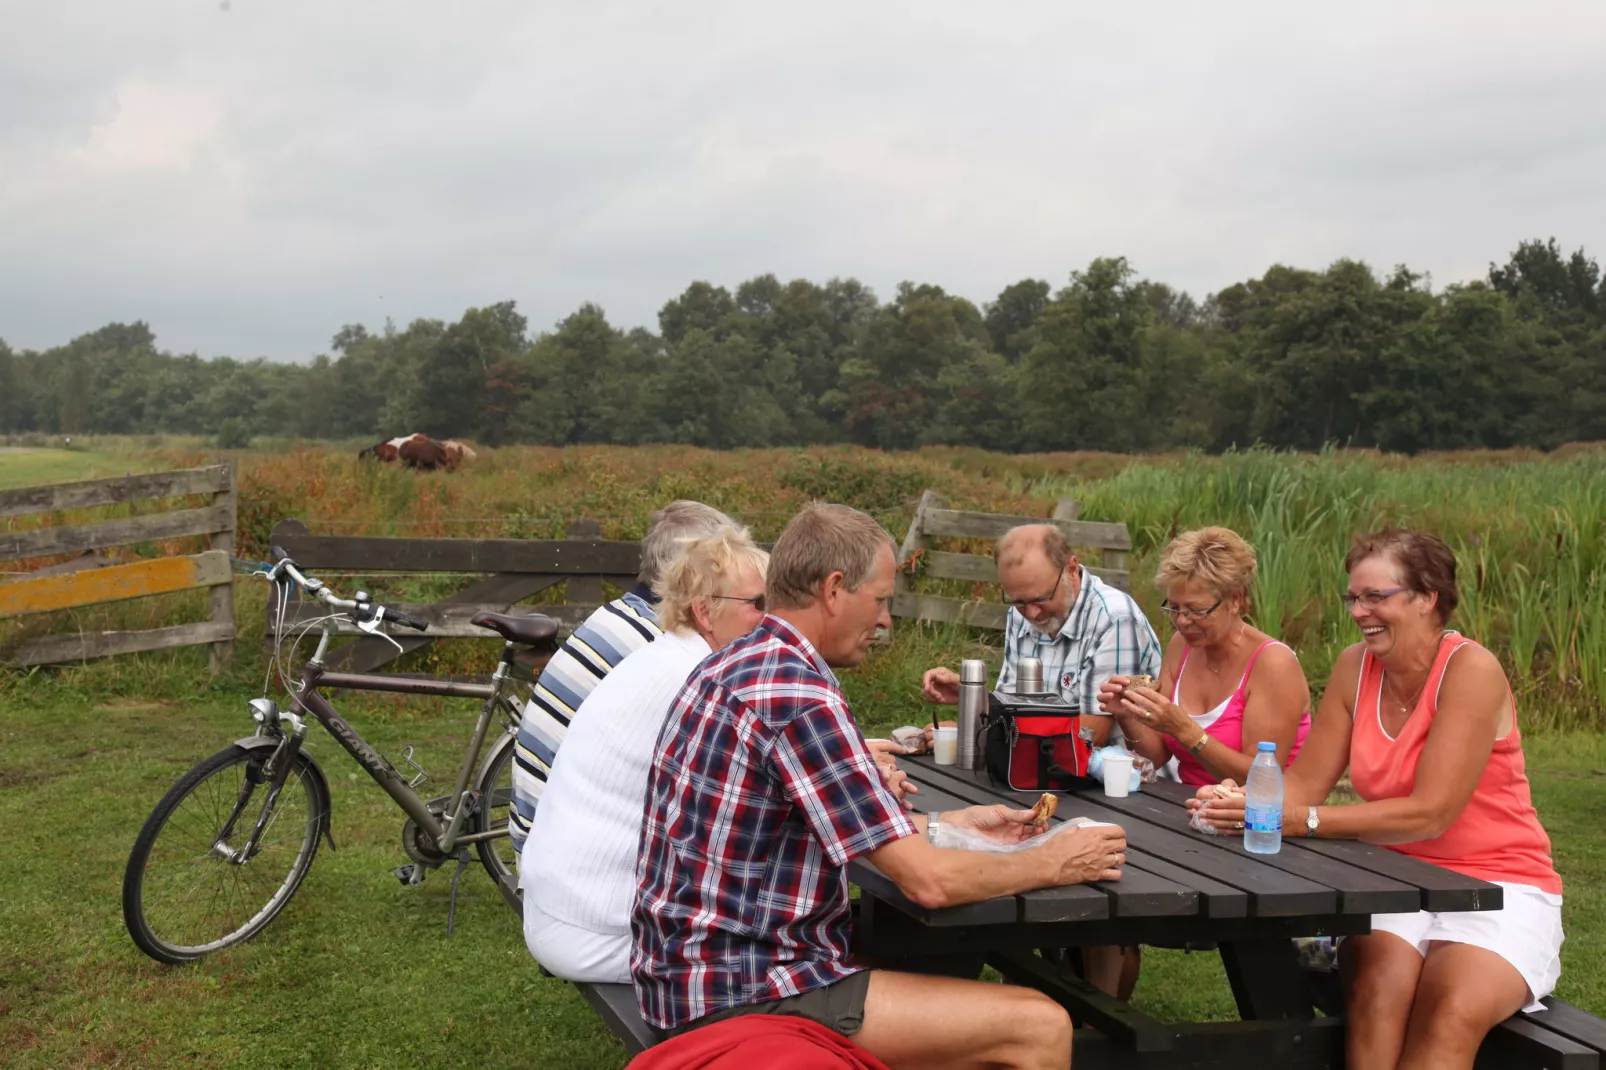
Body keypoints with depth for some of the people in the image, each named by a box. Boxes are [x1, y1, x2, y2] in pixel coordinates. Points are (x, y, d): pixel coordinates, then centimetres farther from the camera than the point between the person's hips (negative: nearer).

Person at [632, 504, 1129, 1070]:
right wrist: (1052, 863, -5)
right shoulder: (798, 694, -22)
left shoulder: (739, 665, 9)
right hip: (738, 994, -10)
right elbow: (928, 881, -20)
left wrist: (953, 824, 19)